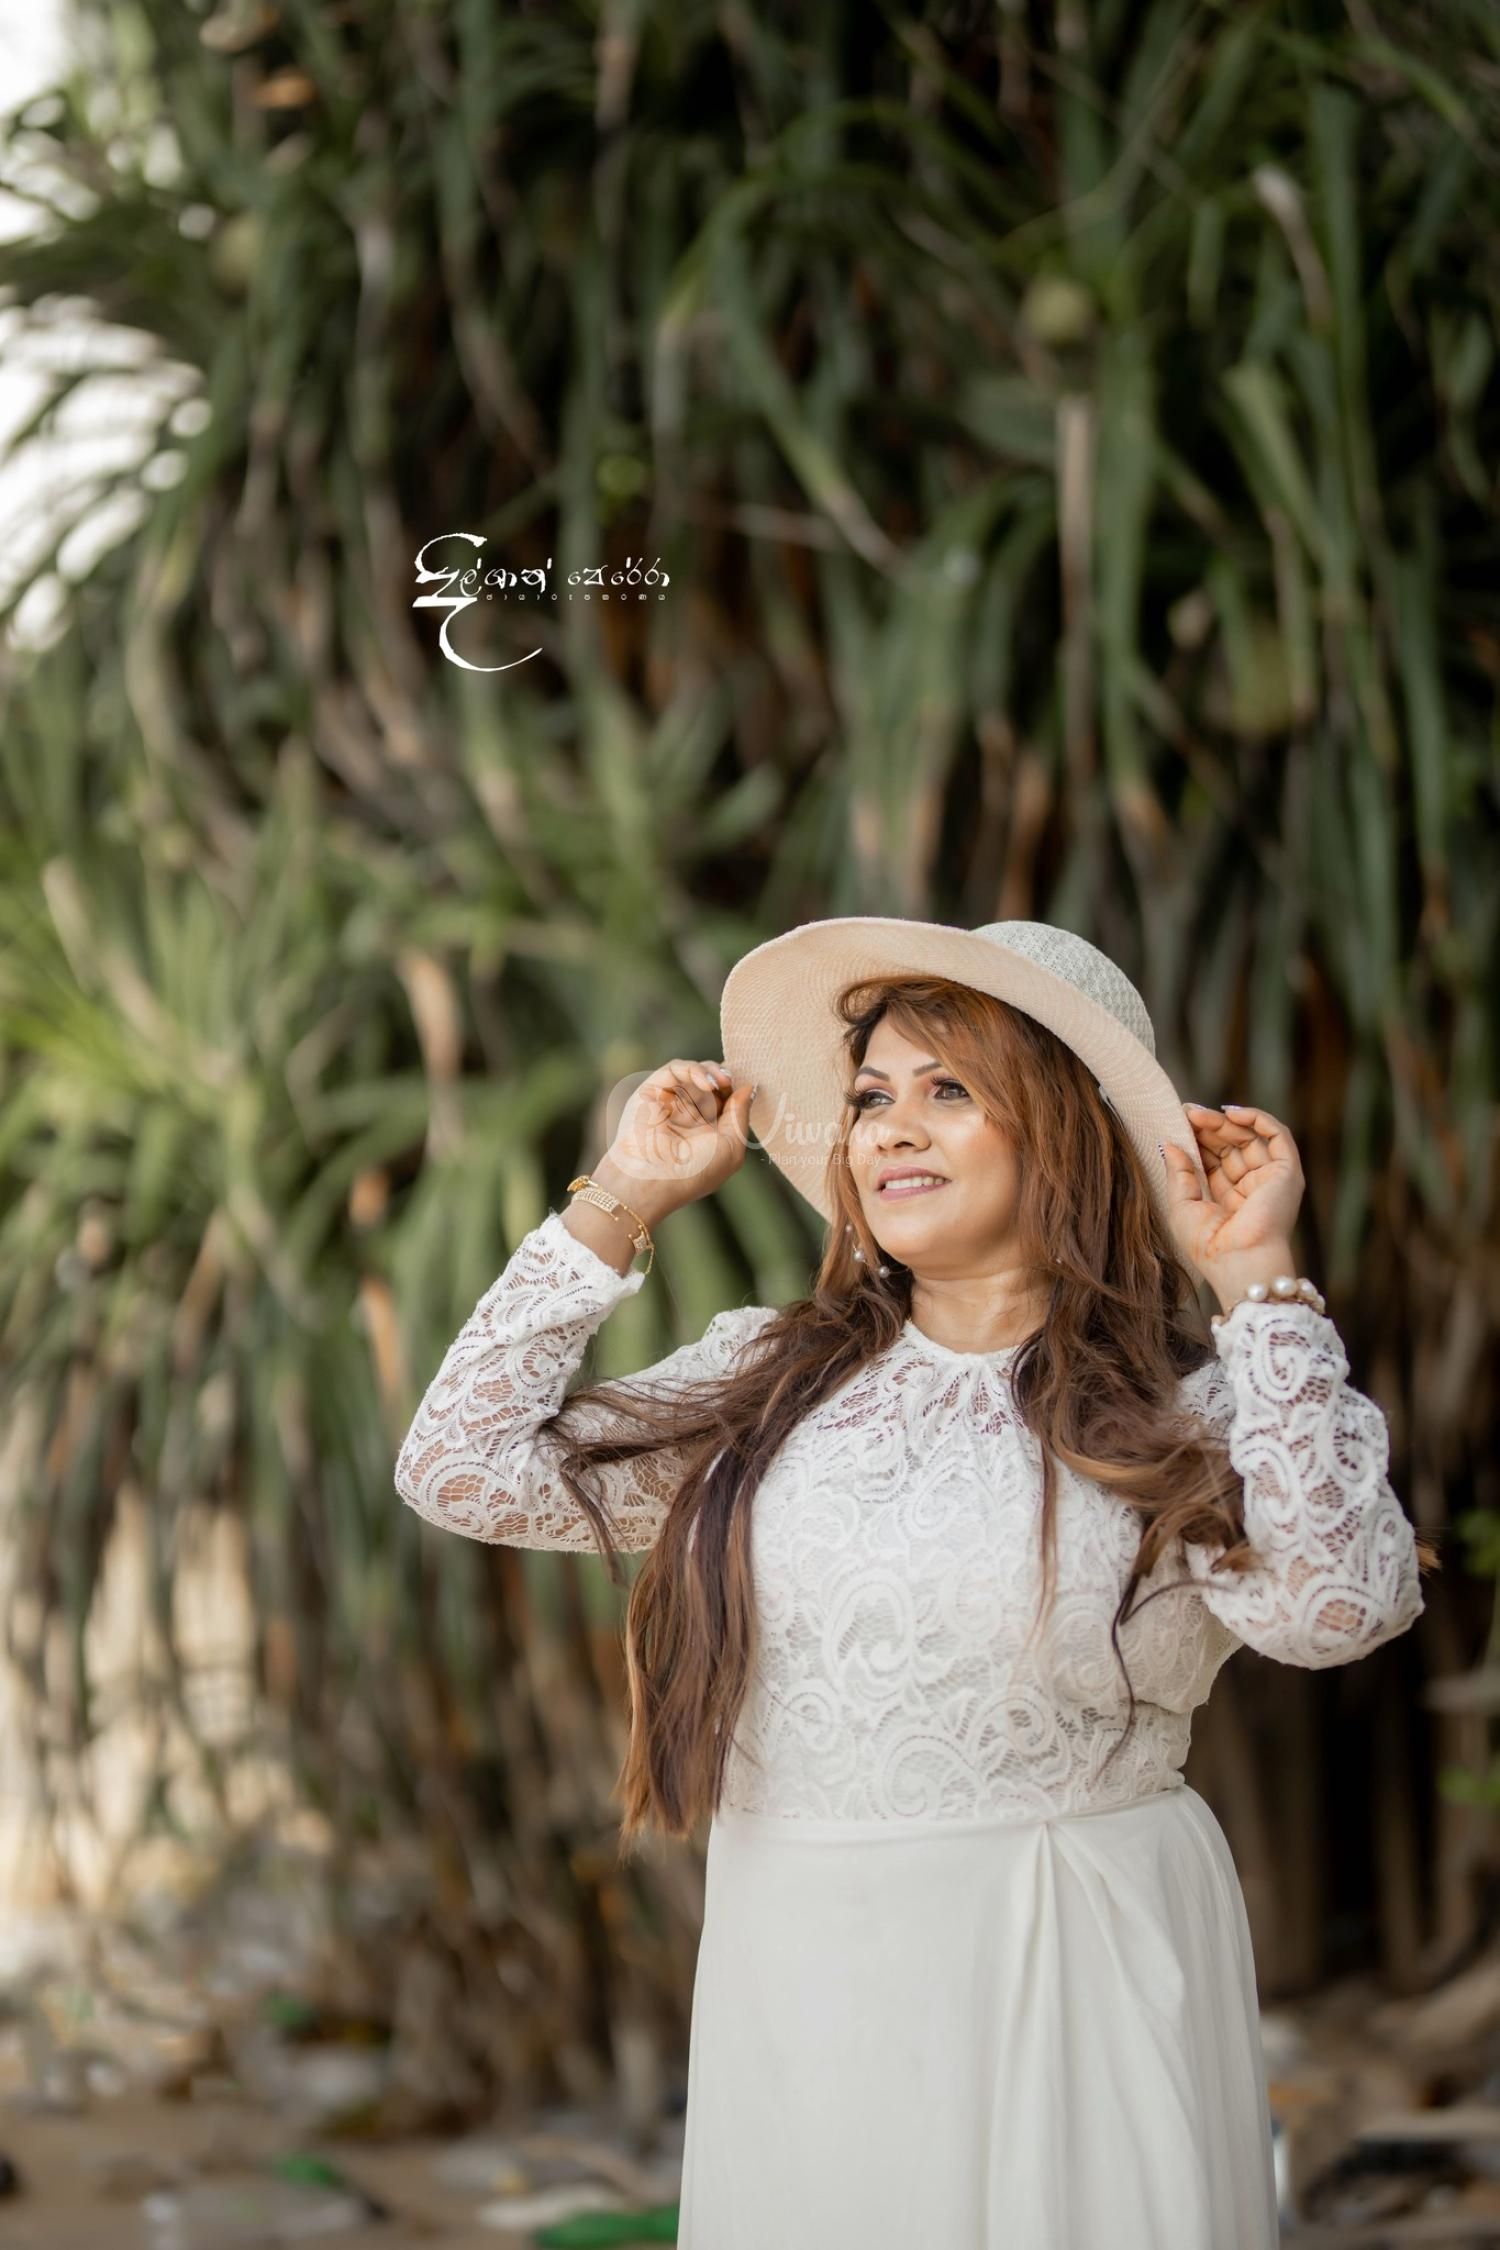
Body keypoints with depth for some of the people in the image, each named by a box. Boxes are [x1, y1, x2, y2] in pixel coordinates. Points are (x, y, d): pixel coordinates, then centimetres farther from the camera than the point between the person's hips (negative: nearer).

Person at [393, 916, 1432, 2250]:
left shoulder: (1182, 1412, -3)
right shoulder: (769, 1378, 8)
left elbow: (1338, 1606, -22)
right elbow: (466, 1471, 3)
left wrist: (1258, 1281, -16)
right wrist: (621, 1204, 4)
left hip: (1077, 1989, -3)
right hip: (796, 1982, 3)